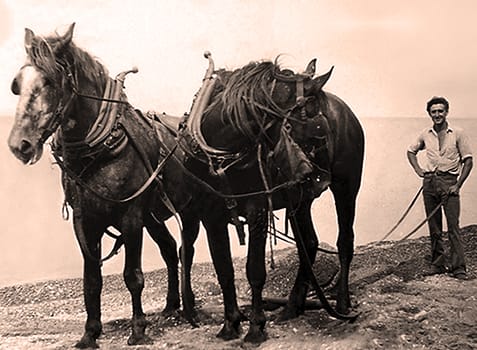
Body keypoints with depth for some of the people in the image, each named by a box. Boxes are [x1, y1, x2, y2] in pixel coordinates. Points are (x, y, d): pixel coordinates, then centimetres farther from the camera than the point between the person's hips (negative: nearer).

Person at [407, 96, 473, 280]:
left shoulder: (458, 133, -1)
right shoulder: (425, 134, 9)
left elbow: (468, 161, -1)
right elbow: (411, 151, 25)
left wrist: (458, 185, -8)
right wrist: (418, 170, 9)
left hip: (449, 181, -4)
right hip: (429, 182, 4)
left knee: (453, 226, -9)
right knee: (434, 227, 8)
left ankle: (458, 268, -7)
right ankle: (438, 264, 18)